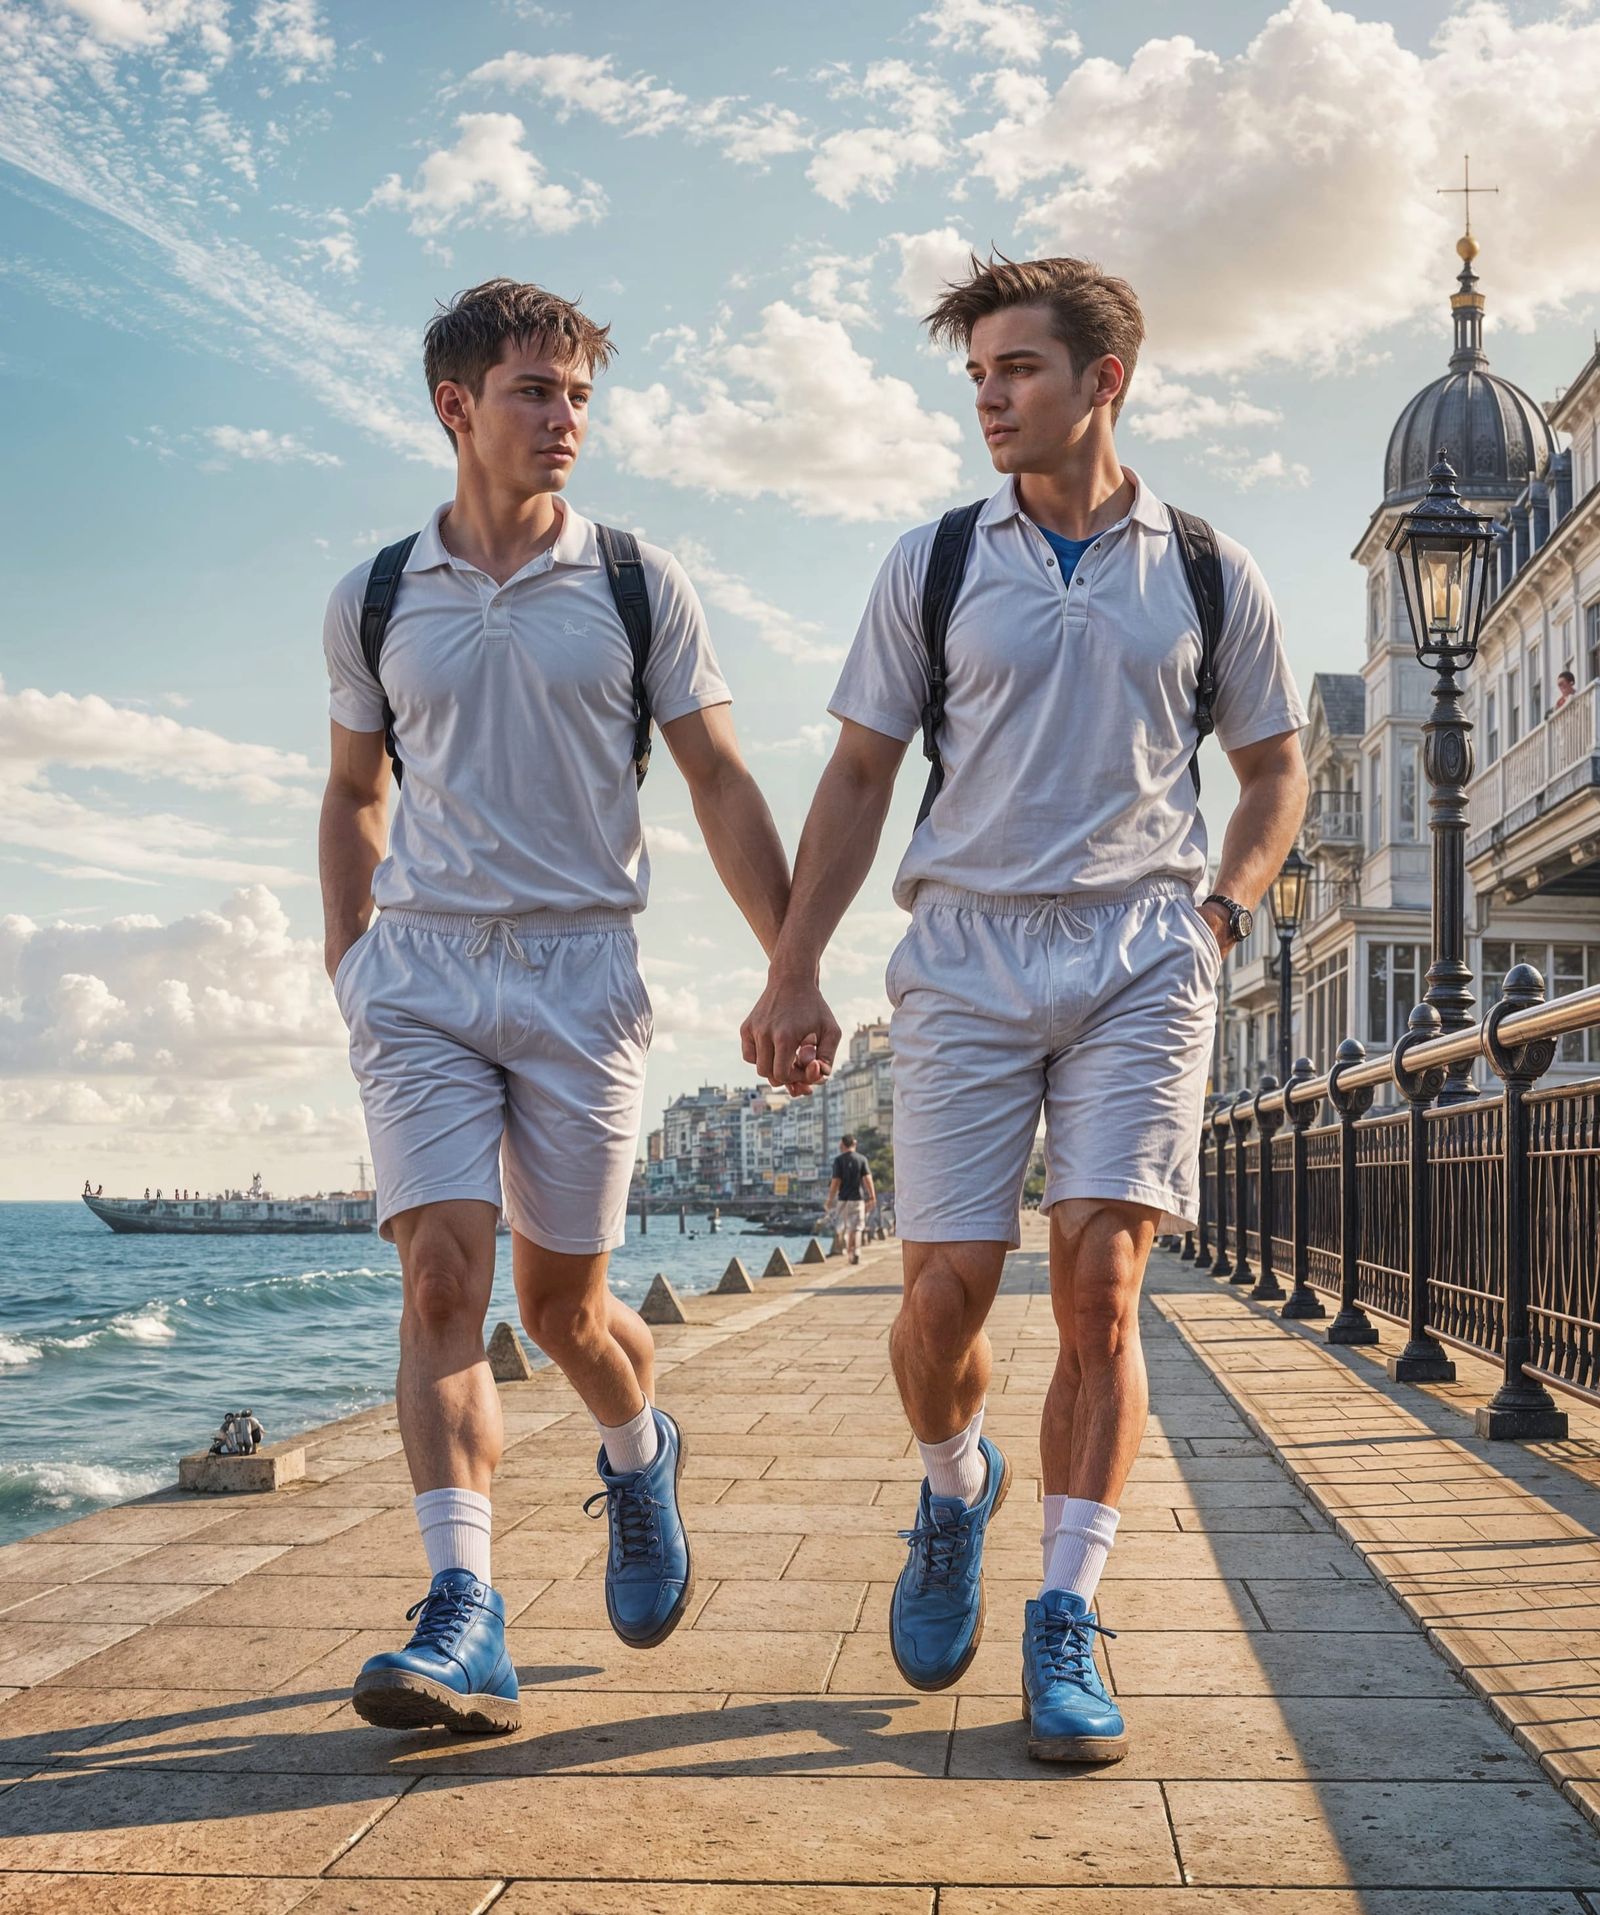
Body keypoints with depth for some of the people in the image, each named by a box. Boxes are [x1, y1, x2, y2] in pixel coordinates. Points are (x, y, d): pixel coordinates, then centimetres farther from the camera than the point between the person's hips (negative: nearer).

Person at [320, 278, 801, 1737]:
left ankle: (642, 1454, 38)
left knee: (563, 1305, 5)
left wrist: (794, 966, -3)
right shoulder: (375, 601, 7)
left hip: (579, 964, -1)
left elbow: (721, 785, 3)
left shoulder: (636, 585, 2)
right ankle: (466, 1623, -11)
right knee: (442, 1279, -12)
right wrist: (347, 959, 14)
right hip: (420, 970, 1)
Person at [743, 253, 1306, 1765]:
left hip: (1139, 960, 0)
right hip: (966, 955, 1)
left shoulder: (1206, 574, 9)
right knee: (946, 1289, -3)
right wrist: (793, 973, 3)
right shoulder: (932, 565, 8)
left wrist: (1218, 915, 4)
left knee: (1098, 1282, -9)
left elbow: (1275, 767, 20)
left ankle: (1066, 1622, 1)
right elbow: (858, 778, 9)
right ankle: (953, 1487, 29)